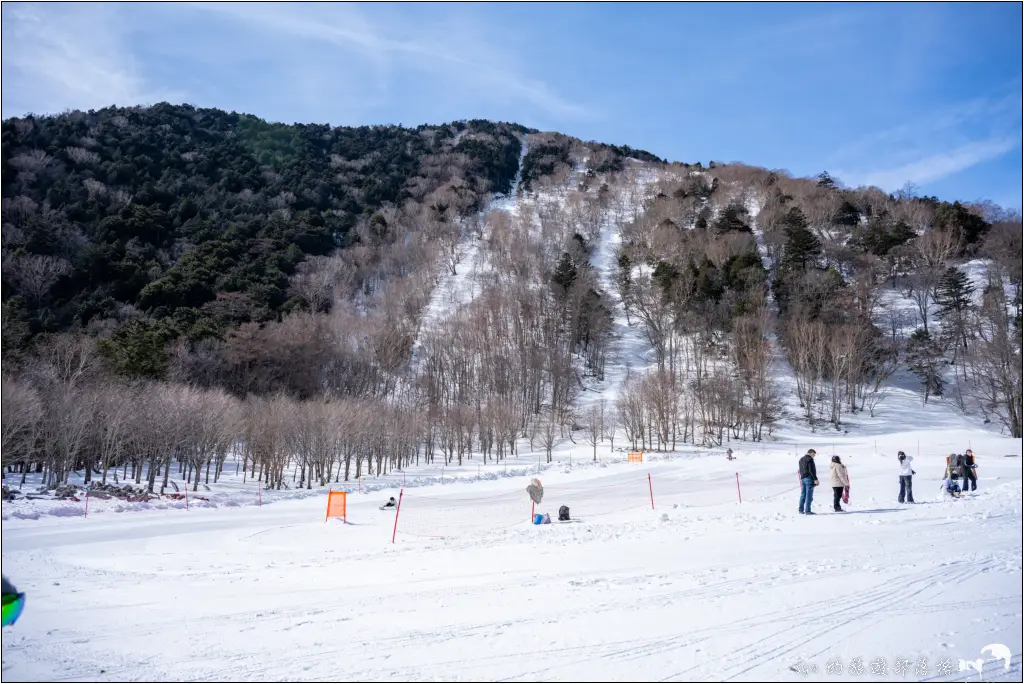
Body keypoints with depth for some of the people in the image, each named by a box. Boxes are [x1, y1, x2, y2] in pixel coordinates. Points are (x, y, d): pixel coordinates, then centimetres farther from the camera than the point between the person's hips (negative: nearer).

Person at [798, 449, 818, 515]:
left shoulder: (801, 459, 17)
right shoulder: (810, 459, -10)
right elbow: (812, 470, -17)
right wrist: (815, 479, -16)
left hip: (803, 479, 8)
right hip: (809, 479, -8)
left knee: (803, 495, 12)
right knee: (809, 495, -6)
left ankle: (801, 510, 13)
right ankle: (807, 511, -8)